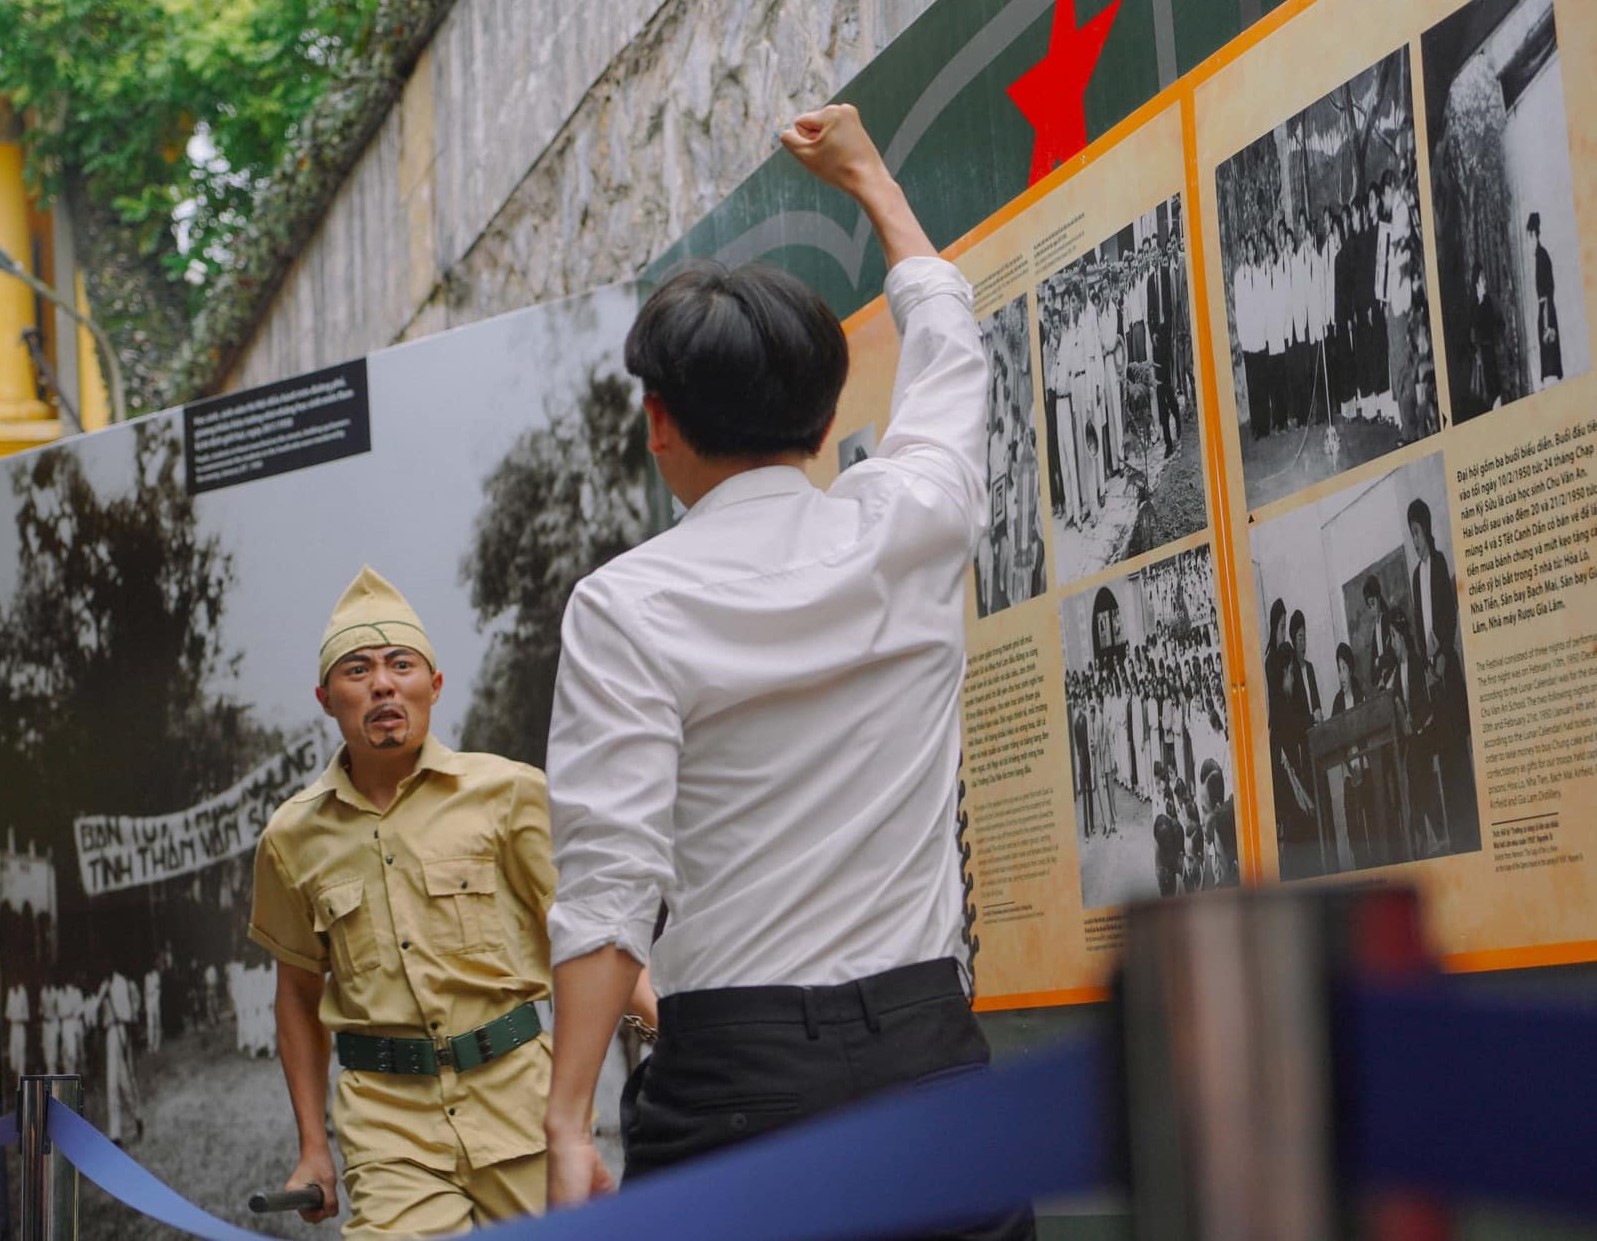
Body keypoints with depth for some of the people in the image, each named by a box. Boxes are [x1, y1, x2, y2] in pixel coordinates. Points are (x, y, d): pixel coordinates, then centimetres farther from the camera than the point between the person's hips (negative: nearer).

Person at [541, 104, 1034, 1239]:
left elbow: (611, 880, -12)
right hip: (925, 1043, 3)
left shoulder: (626, 607, -4)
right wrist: (869, 176, 42)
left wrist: (570, 1122, -10)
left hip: (736, 1062, -3)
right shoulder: (911, 530, 4)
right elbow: (945, 344, 25)